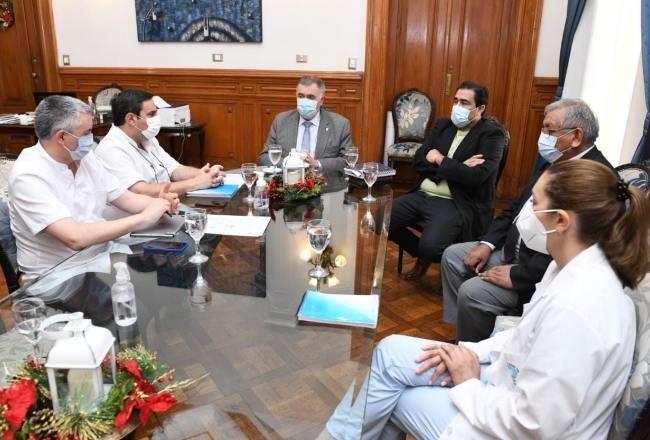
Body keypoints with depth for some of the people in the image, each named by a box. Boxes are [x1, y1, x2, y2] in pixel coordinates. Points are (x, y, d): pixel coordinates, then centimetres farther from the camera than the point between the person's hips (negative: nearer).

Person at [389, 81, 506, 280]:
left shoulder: (492, 133, -6)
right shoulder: (442, 124, 12)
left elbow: (476, 176, -19)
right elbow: (418, 161, 4)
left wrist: (440, 160, -10)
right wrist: (456, 167, -10)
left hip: (458, 204, -6)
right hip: (423, 195, 7)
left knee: (429, 246, -30)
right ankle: (422, 254, 17)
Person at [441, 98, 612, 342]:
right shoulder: (553, 163, 5)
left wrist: (517, 276, -24)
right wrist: (487, 244, 2)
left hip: (541, 272, -9)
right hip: (512, 249, 10)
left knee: (472, 292, -23)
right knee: (452, 256, 8)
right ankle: (462, 335, 18)